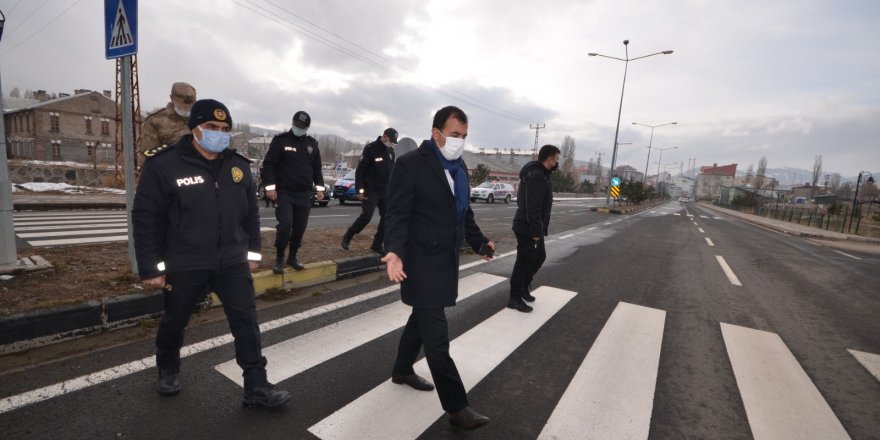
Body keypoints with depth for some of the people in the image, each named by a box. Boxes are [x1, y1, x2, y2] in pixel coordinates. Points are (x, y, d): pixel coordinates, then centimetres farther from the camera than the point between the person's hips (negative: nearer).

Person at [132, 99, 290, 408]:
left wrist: (253, 252, 9)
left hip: (232, 262, 3)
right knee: (175, 322, 19)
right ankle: (168, 370, 50)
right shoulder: (164, 164, -11)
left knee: (246, 321, 1)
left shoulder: (238, 165, 3)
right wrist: (150, 267, -9)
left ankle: (257, 387, 12)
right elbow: (145, 218, -9)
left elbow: (251, 213, 10)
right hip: (183, 265, -2)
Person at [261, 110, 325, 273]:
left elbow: (317, 168, 18)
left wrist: (319, 187, 11)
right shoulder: (280, 140, -2)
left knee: (300, 228, 5)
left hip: (304, 194, 4)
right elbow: (268, 164, -4)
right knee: (285, 224, -16)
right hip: (284, 192, -4)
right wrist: (270, 187, -12)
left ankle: (292, 257, 22)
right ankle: (279, 258, 2)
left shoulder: (312, 144, 12)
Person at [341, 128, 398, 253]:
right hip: (371, 190, -6)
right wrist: (360, 190, -16)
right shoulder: (370, 148, -9)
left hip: (385, 191, 7)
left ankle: (377, 244, 13)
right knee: (366, 216, -12)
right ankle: (347, 237, 8)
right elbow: (360, 170, -11)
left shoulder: (391, 151, 11)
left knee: (386, 217, 2)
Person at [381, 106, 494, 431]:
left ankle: (402, 370, 43)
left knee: (422, 320, 22)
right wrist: (394, 252, -31)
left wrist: (479, 241, 23)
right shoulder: (410, 164, -13)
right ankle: (456, 406, 10)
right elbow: (397, 214, -18)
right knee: (436, 336, -1)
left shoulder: (459, 167, 10)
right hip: (421, 263, -8)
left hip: (446, 261, 8)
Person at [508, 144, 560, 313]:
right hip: (528, 229, -10)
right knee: (524, 262, -2)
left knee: (539, 256, 20)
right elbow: (532, 206, -25)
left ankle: (524, 286, 33)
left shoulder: (536, 173, 15)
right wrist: (536, 230, -24)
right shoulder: (537, 176, -19)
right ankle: (515, 298, 10)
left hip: (530, 227, 10)